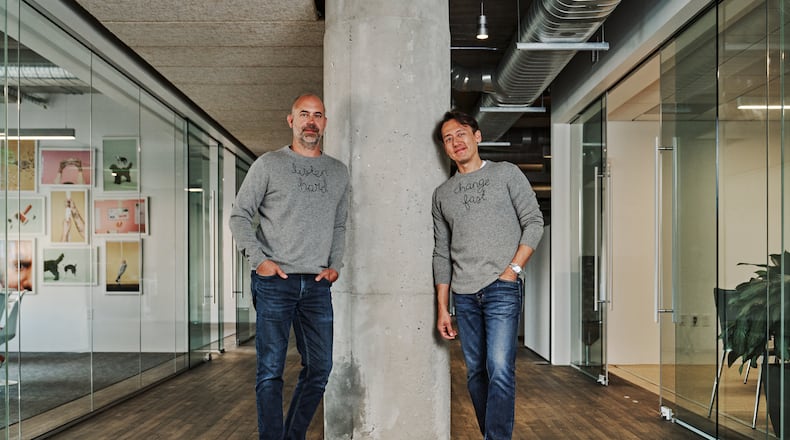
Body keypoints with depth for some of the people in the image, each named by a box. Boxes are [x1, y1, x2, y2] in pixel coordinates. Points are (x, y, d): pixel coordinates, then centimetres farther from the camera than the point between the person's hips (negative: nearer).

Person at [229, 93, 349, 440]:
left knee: (319, 369, 7)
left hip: (317, 285, 4)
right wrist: (258, 259, -9)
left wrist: (336, 265, 5)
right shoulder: (268, 164, 2)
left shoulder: (338, 172, 13)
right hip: (274, 282, -4)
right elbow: (240, 215, 2)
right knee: (271, 370, -1)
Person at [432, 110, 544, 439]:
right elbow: (442, 254, 13)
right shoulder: (442, 194, 14)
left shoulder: (506, 173, 5)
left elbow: (534, 223, 0)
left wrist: (513, 268, -11)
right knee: (475, 373, 9)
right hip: (464, 295, 4)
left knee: (499, 370, -13)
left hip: (502, 289, -4)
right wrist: (442, 308, 9)